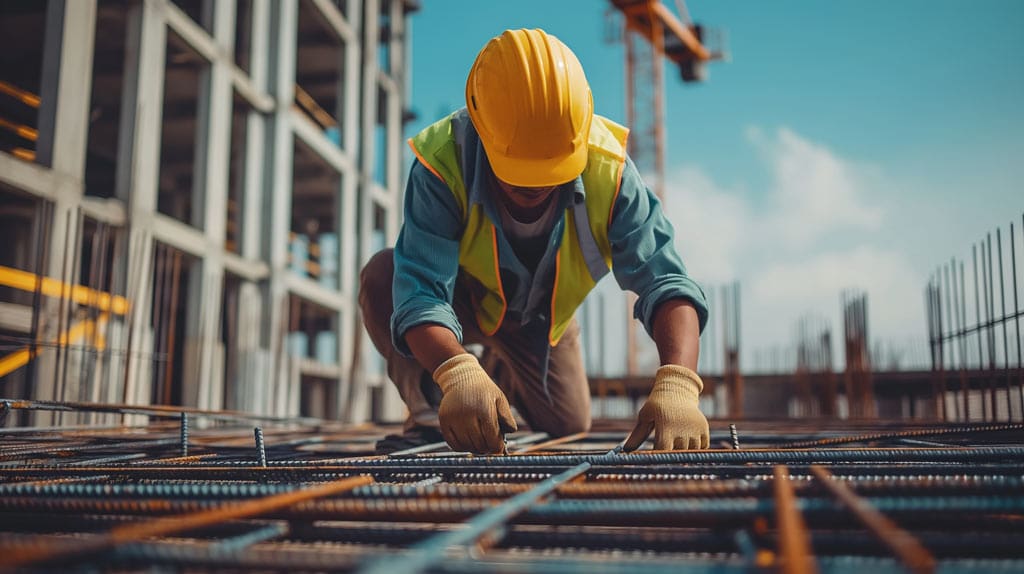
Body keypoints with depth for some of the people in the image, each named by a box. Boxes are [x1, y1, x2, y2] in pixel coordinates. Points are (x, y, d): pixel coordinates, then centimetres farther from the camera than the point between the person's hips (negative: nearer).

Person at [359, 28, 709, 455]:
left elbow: (664, 280, -39)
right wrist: (458, 372, -67)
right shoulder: (443, 165, -39)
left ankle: (502, 368, 46)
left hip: (541, 315, 3)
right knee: (381, 277, -34)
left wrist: (676, 385, -57)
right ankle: (428, 418, -12)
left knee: (568, 428, 13)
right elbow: (421, 292, -46)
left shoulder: (607, 171, -34)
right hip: (460, 298, -3)